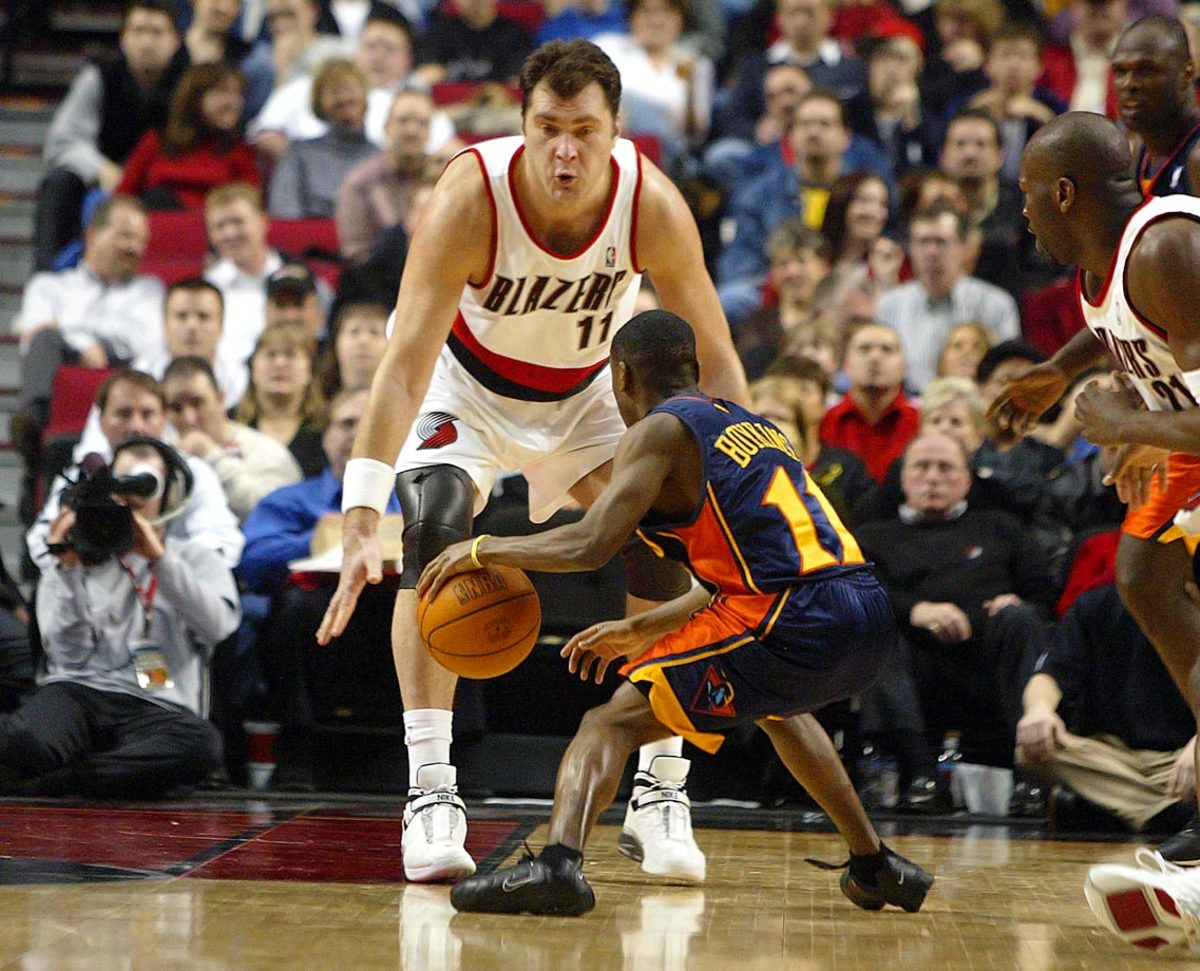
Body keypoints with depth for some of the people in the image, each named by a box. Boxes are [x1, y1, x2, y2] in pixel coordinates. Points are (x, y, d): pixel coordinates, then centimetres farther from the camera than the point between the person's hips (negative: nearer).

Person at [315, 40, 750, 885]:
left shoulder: (653, 205, -30)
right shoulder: (472, 196, -36)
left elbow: (715, 360, -20)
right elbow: (407, 358, -42)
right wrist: (361, 519, -50)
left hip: (594, 391, 2)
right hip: (471, 386, -2)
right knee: (437, 535, -25)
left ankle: (657, 794, 4)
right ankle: (430, 791, -21)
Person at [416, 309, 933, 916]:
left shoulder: (660, 431, 3)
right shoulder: (751, 424, 26)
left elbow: (590, 546, -9)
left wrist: (484, 549, 5)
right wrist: (641, 631, 36)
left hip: (797, 631, -8)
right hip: (870, 619, 8)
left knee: (611, 722, -3)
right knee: (776, 706, 40)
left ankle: (558, 861, -28)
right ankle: (876, 867, 43)